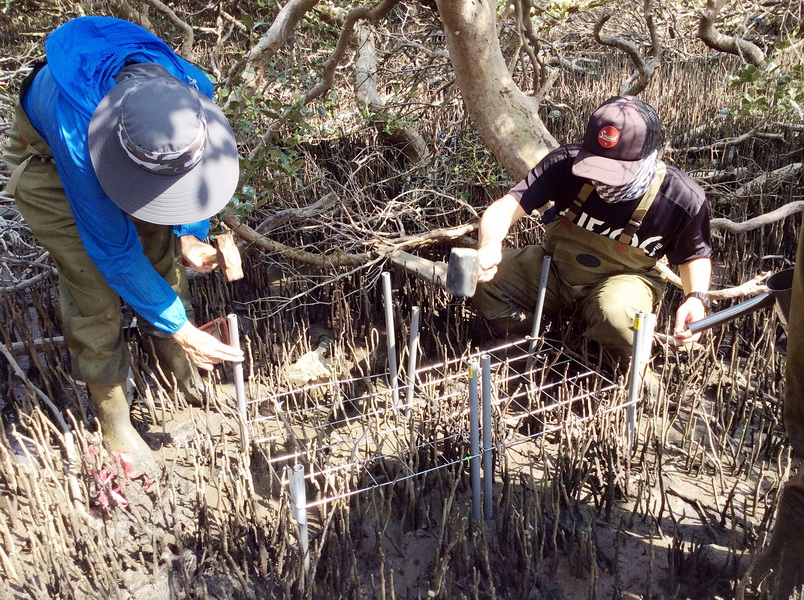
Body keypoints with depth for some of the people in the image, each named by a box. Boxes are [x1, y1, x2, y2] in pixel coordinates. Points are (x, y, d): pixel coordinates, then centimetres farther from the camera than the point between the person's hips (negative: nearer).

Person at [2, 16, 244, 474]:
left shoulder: (192, 90, -33)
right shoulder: (76, 134, -46)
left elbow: (193, 175, -8)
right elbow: (114, 251, -34)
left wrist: (190, 236, -19)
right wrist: (180, 328, -29)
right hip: (47, 160, -4)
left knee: (160, 246, 6)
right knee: (95, 291, -8)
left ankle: (170, 353, 35)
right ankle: (112, 417, 13)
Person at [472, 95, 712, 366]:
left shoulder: (684, 200, -22)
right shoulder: (567, 163, -23)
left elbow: (695, 255, -1)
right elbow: (505, 207, -27)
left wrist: (697, 297, -22)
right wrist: (490, 244, -50)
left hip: (622, 279, -2)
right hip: (554, 267, 2)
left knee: (617, 313, -38)